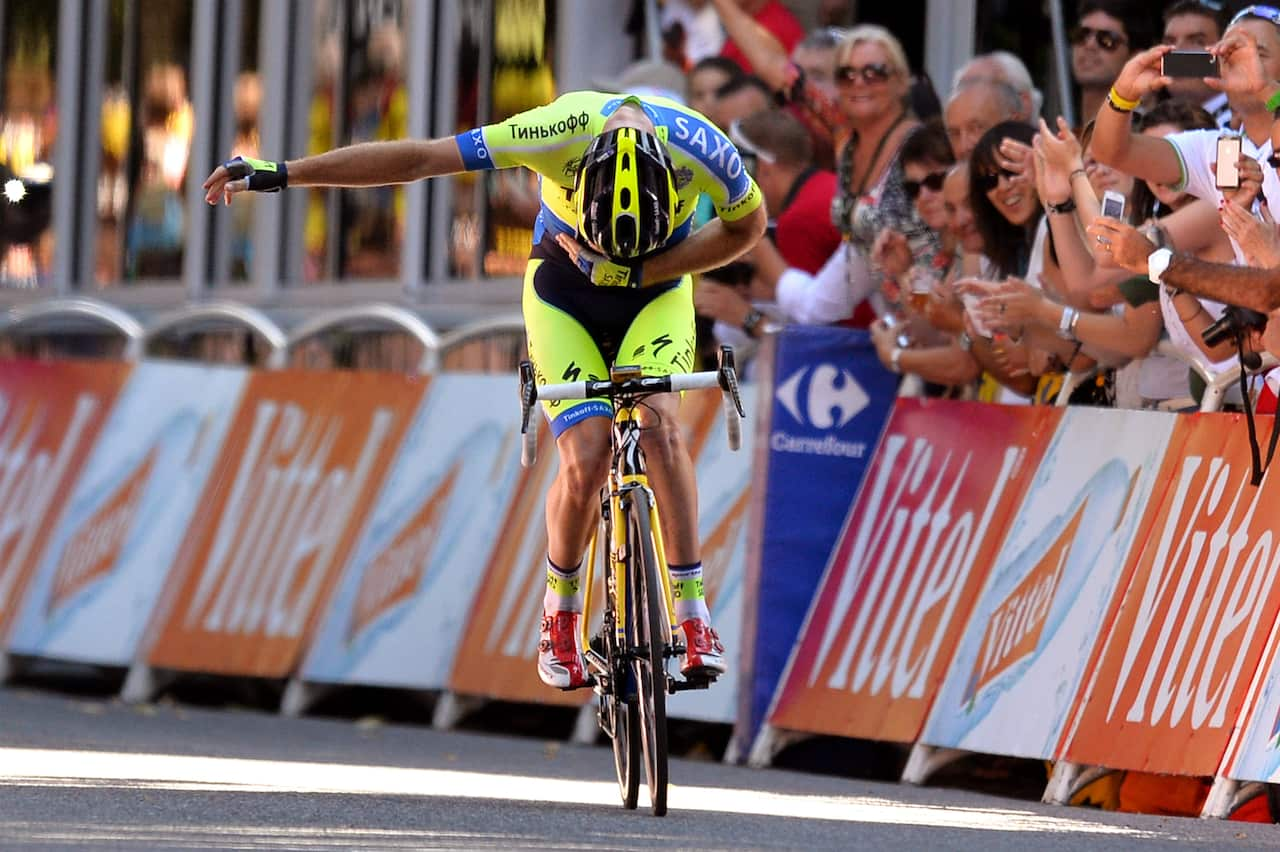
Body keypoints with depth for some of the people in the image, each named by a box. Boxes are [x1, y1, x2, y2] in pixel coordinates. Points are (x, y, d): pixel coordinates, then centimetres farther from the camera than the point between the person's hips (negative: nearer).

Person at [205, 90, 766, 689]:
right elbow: (414, 160, -29)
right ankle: (560, 614, 5)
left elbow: (747, 226, -8)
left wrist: (643, 269, -21)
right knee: (586, 456, -18)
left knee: (659, 421, -25)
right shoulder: (561, 131, -34)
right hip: (564, 286, 0)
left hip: (656, 287, 1)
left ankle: (692, 611, -16)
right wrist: (276, 174, -28)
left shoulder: (702, 149, -32)